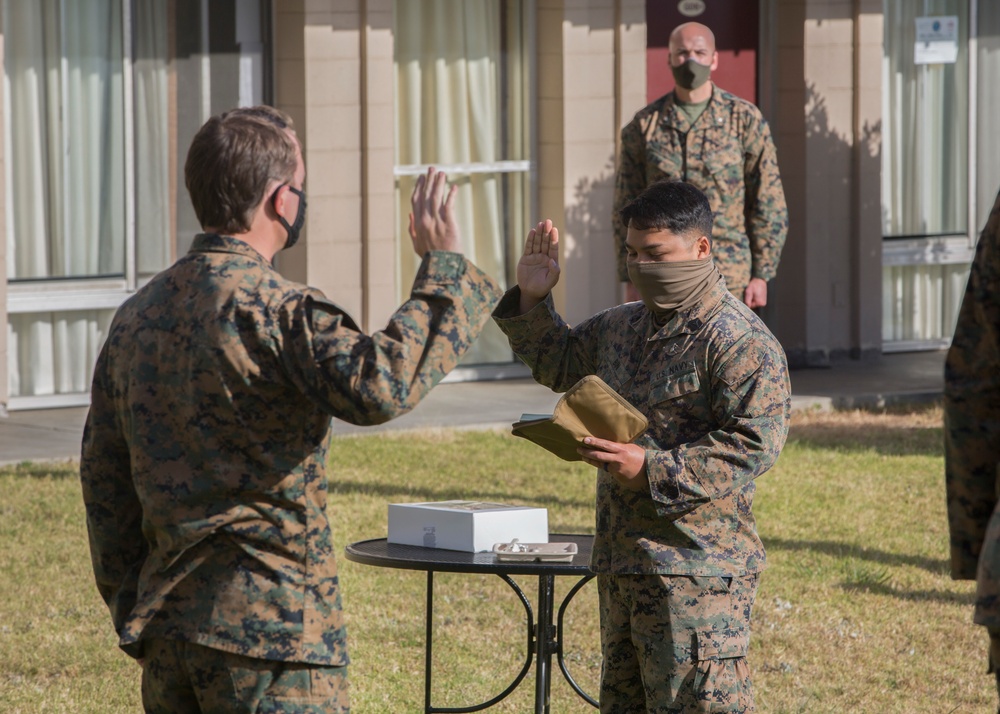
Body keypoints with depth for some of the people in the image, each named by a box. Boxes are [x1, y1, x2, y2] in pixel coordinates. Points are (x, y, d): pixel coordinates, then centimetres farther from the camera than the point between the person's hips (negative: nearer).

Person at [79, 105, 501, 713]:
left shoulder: (139, 315, 11)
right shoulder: (274, 309, -14)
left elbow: (103, 475, 16)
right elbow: (377, 385, -32)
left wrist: (135, 613, 22)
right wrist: (442, 269, -21)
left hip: (165, 623, 8)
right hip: (268, 620, -8)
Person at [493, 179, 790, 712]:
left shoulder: (742, 342, -13)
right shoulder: (622, 327, 16)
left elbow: (754, 444, -20)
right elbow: (559, 364, 33)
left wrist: (653, 469, -24)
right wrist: (532, 301, 15)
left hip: (696, 569, -9)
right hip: (622, 562, 9)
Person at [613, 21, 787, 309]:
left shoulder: (745, 120, 2)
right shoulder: (643, 126, 6)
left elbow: (770, 204, 2)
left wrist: (761, 275, -3)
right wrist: (630, 279, 3)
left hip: (729, 280, -1)